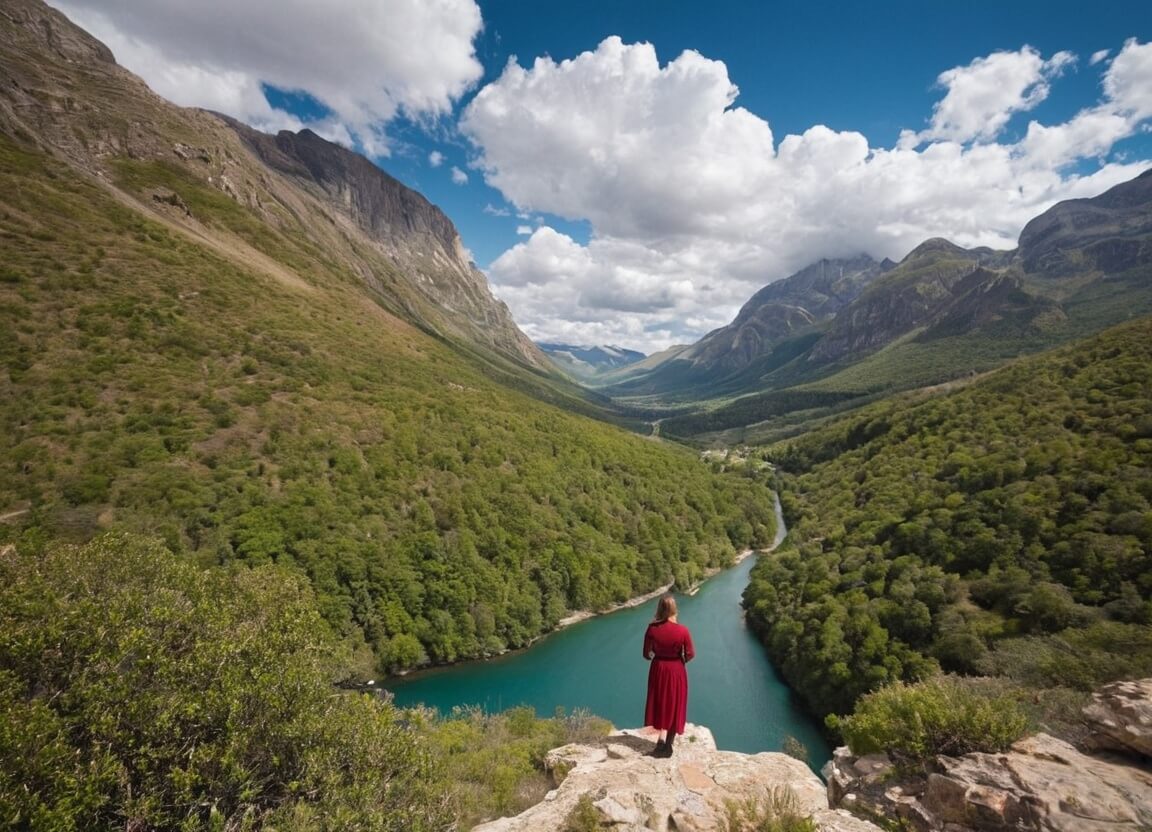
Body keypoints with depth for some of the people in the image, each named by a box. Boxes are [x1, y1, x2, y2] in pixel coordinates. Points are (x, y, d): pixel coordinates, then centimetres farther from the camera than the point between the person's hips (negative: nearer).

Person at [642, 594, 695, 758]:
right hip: (676, 670, -1)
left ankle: (662, 742, 6)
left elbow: (647, 654, -8)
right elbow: (690, 654, -11)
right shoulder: (682, 630, -20)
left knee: (662, 705, 16)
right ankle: (667, 746, 23)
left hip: (658, 669, 1)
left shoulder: (652, 629, -17)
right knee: (674, 706, 15)